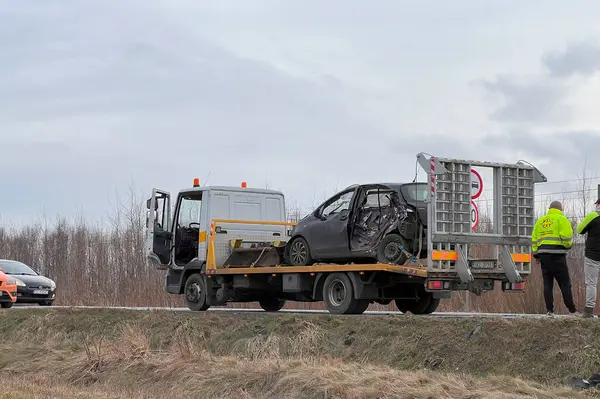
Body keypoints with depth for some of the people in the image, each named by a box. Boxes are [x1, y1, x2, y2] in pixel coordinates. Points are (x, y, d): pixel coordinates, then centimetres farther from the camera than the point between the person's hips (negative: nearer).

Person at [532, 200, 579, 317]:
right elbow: (567, 237, -12)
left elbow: (534, 239, 15)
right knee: (565, 284, -1)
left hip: (543, 255, 5)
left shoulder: (540, 221, 16)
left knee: (547, 284, 7)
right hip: (557, 255, -5)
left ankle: (550, 310, 3)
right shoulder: (561, 219, -2)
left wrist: (536, 255, 18)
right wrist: (569, 245, 9)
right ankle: (572, 310, -1)